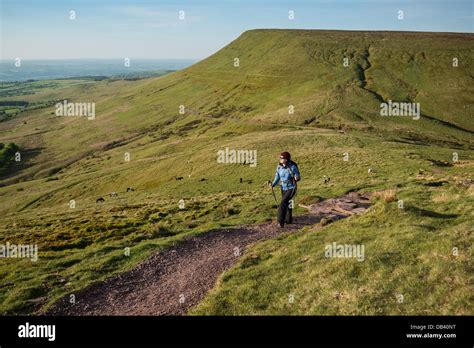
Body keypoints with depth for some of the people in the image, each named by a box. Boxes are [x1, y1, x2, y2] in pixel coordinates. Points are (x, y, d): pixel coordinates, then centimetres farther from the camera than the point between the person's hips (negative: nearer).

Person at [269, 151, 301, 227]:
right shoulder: (279, 166, -7)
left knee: (283, 203, -20)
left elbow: (298, 177, -15)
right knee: (286, 204, 21)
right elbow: (277, 178, 2)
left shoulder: (292, 167, -23)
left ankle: (281, 222, -15)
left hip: (291, 188, -6)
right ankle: (289, 219, 41)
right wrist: (273, 184, -15)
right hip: (283, 188, 6)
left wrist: (297, 178, -40)